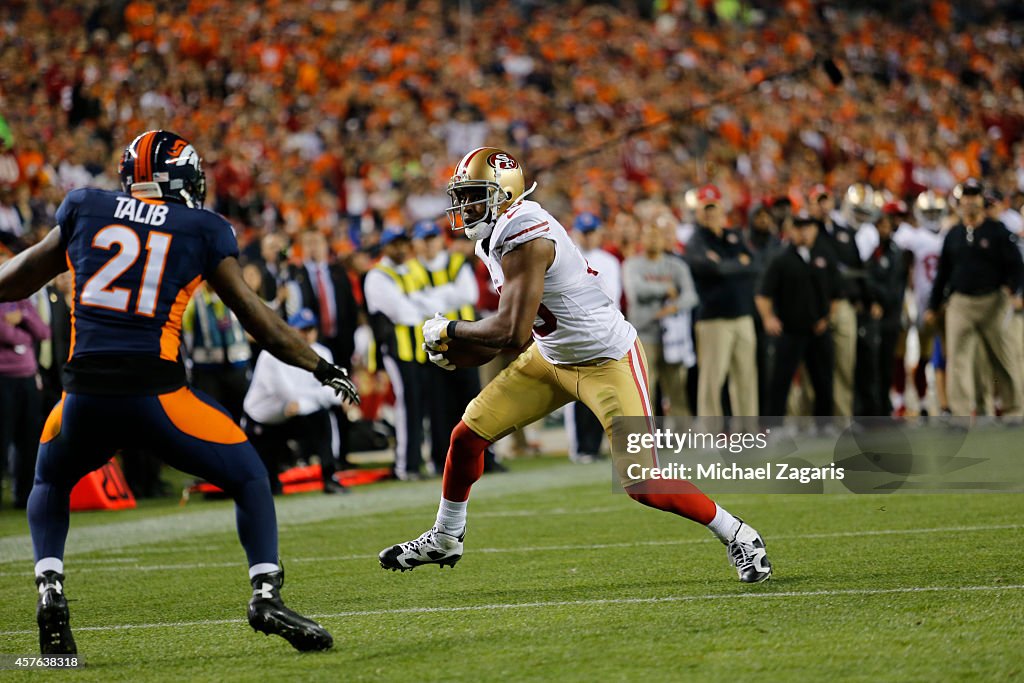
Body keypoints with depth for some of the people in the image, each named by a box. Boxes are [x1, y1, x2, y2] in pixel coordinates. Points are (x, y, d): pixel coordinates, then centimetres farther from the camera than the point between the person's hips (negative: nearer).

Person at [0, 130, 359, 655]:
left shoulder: (85, 209, 13)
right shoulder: (202, 230, 8)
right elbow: (256, 318, 11)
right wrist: (323, 369, 22)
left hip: (85, 394, 2)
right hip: (156, 392, -2)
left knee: (50, 485, 30)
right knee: (249, 479, 16)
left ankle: (49, 588, 8)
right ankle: (266, 593, -3)